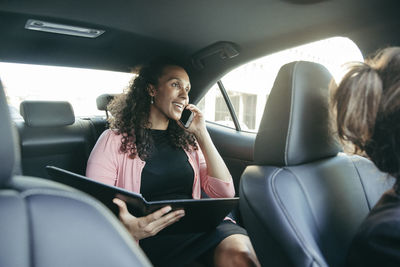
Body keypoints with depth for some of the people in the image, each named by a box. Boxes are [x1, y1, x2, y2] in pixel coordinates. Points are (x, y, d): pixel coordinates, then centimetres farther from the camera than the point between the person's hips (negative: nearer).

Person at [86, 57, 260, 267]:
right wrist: (127, 232, -28)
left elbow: (225, 192, 5)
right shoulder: (115, 141, 1)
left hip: (197, 224, 4)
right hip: (150, 236, -3)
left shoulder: (187, 141, 15)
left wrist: (202, 135, 3)